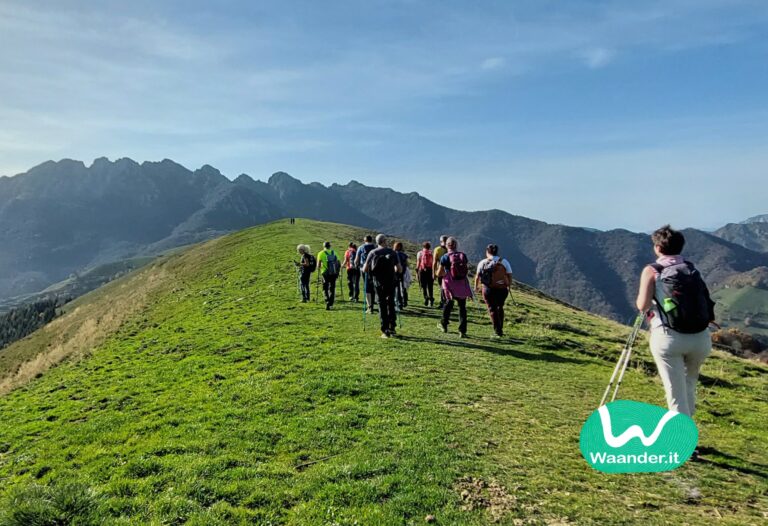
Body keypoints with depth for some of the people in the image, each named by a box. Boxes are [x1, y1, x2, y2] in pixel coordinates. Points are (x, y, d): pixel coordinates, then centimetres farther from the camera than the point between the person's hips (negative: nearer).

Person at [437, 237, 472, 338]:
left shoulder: (445, 258, -10)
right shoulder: (463, 255, -1)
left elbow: (439, 274, -7)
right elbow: (466, 268, 12)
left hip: (450, 286, -1)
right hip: (462, 285, 1)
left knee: (449, 303, 22)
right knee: (462, 307, 8)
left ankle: (444, 325, 34)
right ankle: (462, 331, 3)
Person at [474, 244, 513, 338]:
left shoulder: (483, 263, 0)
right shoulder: (504, 262, 2)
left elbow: (477, 276, 2)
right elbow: (510, 276, 0)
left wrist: (476, 286, 19)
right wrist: (508, 286, 17)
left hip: (489, 289, -2)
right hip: (502, 289, 2)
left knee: (492, 309, 12)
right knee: (500, 307, 24)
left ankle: (497, 331, 7)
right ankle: (500, 328, 27)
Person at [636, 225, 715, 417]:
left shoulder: (652, 271, -1)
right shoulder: (692, 269, 13)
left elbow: (642, 306, -7)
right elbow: (705, 300, 10)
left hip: (669, 337, -5)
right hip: (700, 338, 5)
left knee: (676, 394, 0)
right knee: (689, 383, 26)